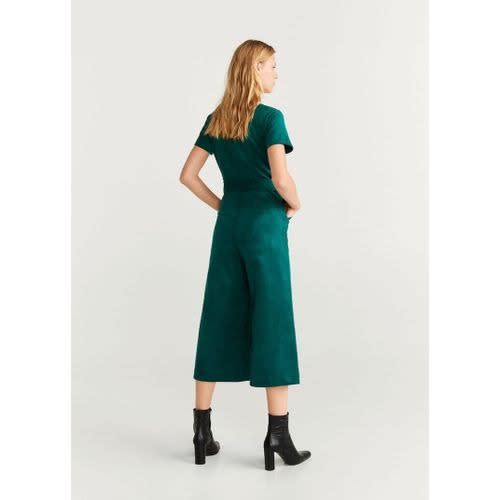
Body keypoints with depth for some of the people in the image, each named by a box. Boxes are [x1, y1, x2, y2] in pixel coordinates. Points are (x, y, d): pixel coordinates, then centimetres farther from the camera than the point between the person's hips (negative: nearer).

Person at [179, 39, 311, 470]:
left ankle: (202, 431, 15)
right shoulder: (270, 117, -9)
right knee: (272, 323, 0)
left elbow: (187, 175, 10)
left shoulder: (215, 120, 10)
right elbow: (281, 178, -20)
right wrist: (295, 204, -1)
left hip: (229, 224, 6)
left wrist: (220, 205, 14)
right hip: (265, 222, -6)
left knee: (219, 320, 9)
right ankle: (278, 434, 5)